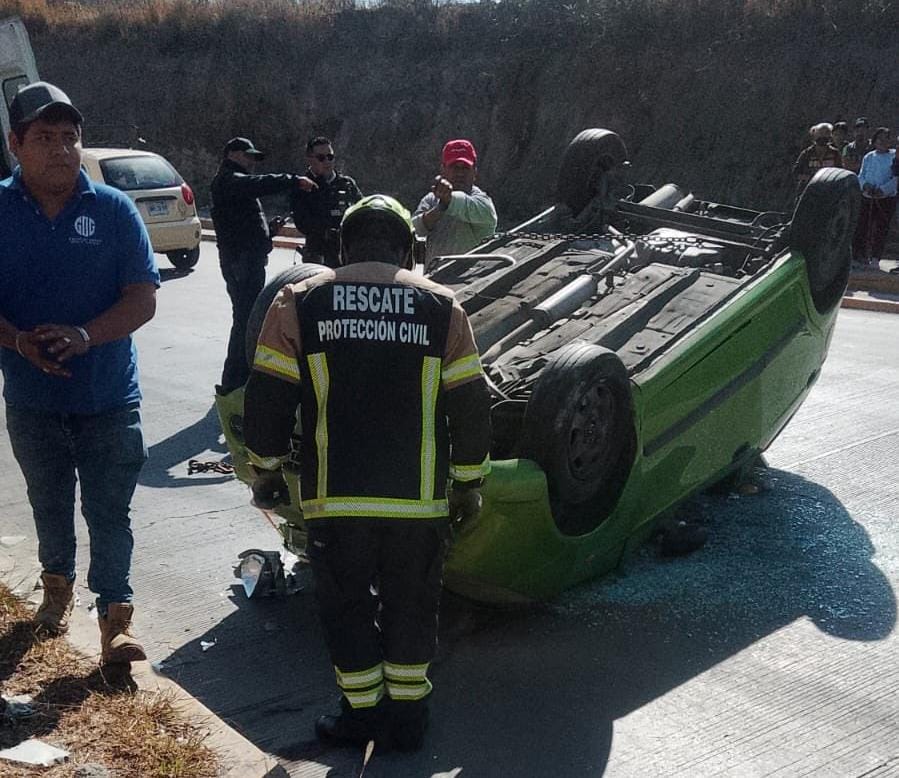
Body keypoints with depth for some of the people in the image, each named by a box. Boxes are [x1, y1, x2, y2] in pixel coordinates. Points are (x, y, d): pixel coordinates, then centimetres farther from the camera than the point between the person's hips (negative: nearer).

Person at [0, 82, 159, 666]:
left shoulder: (114, 210, -7)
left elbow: (143, 300, -10)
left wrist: (84, 336, -27)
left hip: (109, 399, -2)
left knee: (109, 513, 2)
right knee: (50, 504, 21)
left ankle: (116, 622, 10)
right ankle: (58, 584, 44)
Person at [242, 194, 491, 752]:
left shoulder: (299, 304, 0)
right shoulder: (442, 307, 2)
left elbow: (268, 400, 1)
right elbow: (470, 407, 3)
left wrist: (268, 470, 15)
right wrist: (470, 484, 13)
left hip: (335, 497, -1)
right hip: (420, 498, 1)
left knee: (346, 606, 15)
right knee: (411, 604, 16)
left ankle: (363, 714, 23)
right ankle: (407, 716, 25)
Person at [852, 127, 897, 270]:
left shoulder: (894, 156, 2)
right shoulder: (868, 157, 14)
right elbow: (861, 175, 11)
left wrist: (882, 189, -20)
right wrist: (865, 185, -11)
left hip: (886, 199, -3)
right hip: (867, 198, 3)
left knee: (881, 229, -2)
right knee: (861, 227, -2)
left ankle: (875, 260, 4)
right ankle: (858, 256, 6)